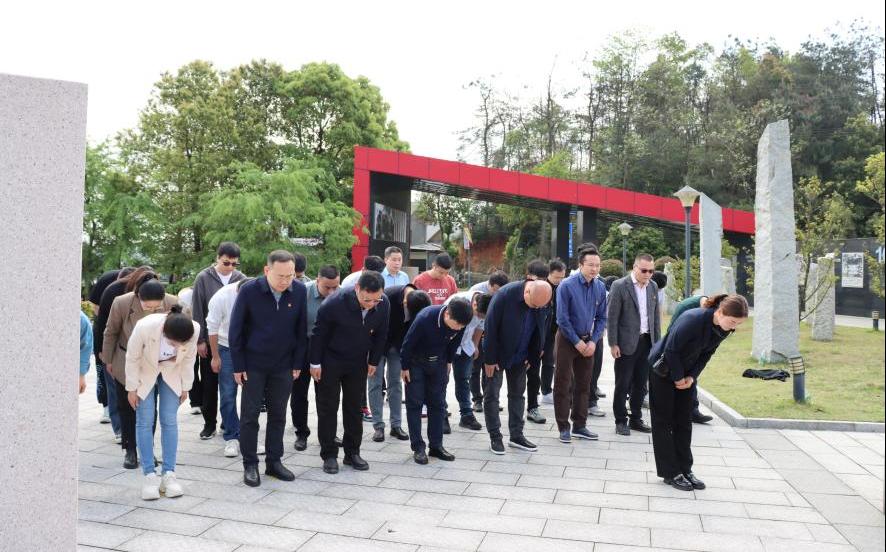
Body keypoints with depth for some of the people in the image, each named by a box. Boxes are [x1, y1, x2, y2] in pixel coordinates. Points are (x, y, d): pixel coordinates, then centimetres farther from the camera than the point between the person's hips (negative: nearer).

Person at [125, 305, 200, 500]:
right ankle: (150, 476, 4)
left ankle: (169, 474, 7)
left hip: (171, 373, 1)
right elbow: (132, 358, -19)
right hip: (145, 373, -1)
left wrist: (185, 387, 0)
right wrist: (132, 388, -9)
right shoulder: (145, 327, -38)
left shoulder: (194, 330, -32)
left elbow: (189, 358, -11)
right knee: (145, 422, -3)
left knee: (169, 421, -1)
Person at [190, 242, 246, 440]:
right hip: (209, 342, -1)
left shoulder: (241, 279, -2)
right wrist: (200, 340, -5)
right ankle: (209, 423, 21)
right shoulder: (204, 278, -5)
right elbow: (197, 311, -3)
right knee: (209, 385, 8)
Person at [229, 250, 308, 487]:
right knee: (250, 415, 3)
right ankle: (250, 465, 16)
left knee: (278, 415, 10)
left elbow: (301, 330, 0)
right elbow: (235, 330, -8)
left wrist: (298, 363, 0)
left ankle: (274, 462, 22)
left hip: (283, 365, 2)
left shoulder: (299, 291, -8)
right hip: (253, 365, -2)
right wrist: (238, 366, -7)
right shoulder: (249, 291, -15)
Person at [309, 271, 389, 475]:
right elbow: (319, 333, -15)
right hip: (330, 361, -3)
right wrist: (315, 363, -9)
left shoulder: (383, 305, -17)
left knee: (354, 407, 10)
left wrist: (373, 361, 5)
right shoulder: (333, 304, -29)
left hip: (358, 362, 4)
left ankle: (352, 453, 20)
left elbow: (380, 335, 0)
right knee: (328, 408, 2)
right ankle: (329, 455, 13)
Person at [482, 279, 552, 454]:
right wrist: (490, 359, -18)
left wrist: (532, 355, 1)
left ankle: (516, 435, 21)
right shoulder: (505, 295, -28)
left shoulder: (544, 300, -13)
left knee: (517, 394, 11)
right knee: (492, 394, 1)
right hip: (498, 353, -4)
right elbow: (490, 327, -22)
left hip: (520, 356, 4)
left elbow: (542, 328, 3)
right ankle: (495, 437, 12)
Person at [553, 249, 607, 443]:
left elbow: (601, 317, 6)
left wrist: (593, 341, -5)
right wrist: (577, 342, -13)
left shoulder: (600, 287, -1)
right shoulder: (567, 286, -15)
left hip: (588, 341, 5)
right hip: (567, 339, -5)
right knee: (563, 384, 0)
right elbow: (562, 318, -15)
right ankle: (563, 427, 10)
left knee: (583, 384, 11)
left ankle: (579, 426, 23)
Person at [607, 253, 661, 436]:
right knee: (623, 385, 3)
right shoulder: (619, 286, -9)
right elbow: (612, 317, -10)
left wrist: (657, 342, 8)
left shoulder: (653, 286, 8)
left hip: (647, 342, 5)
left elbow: (656, 316, 13)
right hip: (626, 343, -5)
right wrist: (613, 344, -12)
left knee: (641, 384, 12)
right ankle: (620, 421, 14)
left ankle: (636, 419, 24)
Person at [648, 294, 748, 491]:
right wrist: (678, 378, -16)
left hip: (686, 372, 7)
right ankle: (670, 473, 7)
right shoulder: (693, 319, -32)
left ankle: (684, 470, 16)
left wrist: (692, 376, -8)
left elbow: (706, 353, 2)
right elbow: (671, 350, -25)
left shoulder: (724, 329, -10)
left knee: (684, 422, 8)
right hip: (663, 369, -7)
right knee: (664, 421, 1)